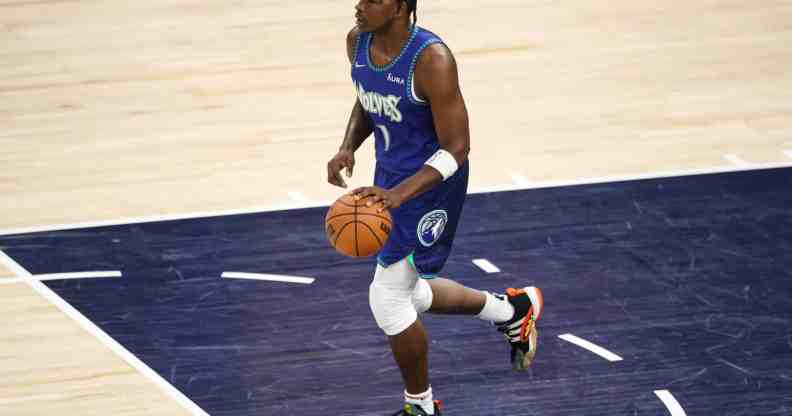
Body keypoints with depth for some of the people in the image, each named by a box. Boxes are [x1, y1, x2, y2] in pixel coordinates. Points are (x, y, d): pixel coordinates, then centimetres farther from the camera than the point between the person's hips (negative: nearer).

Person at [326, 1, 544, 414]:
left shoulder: (432, 61, -29)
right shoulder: (357, 42, -6)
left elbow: (456, 148, -25)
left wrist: (398, 194, -36)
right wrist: (347, 148, -6)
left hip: (431, 182, -8)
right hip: (390, 174, 8)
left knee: (387, 299, -4)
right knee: (406, 294, 19)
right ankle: (512, 311, 41)